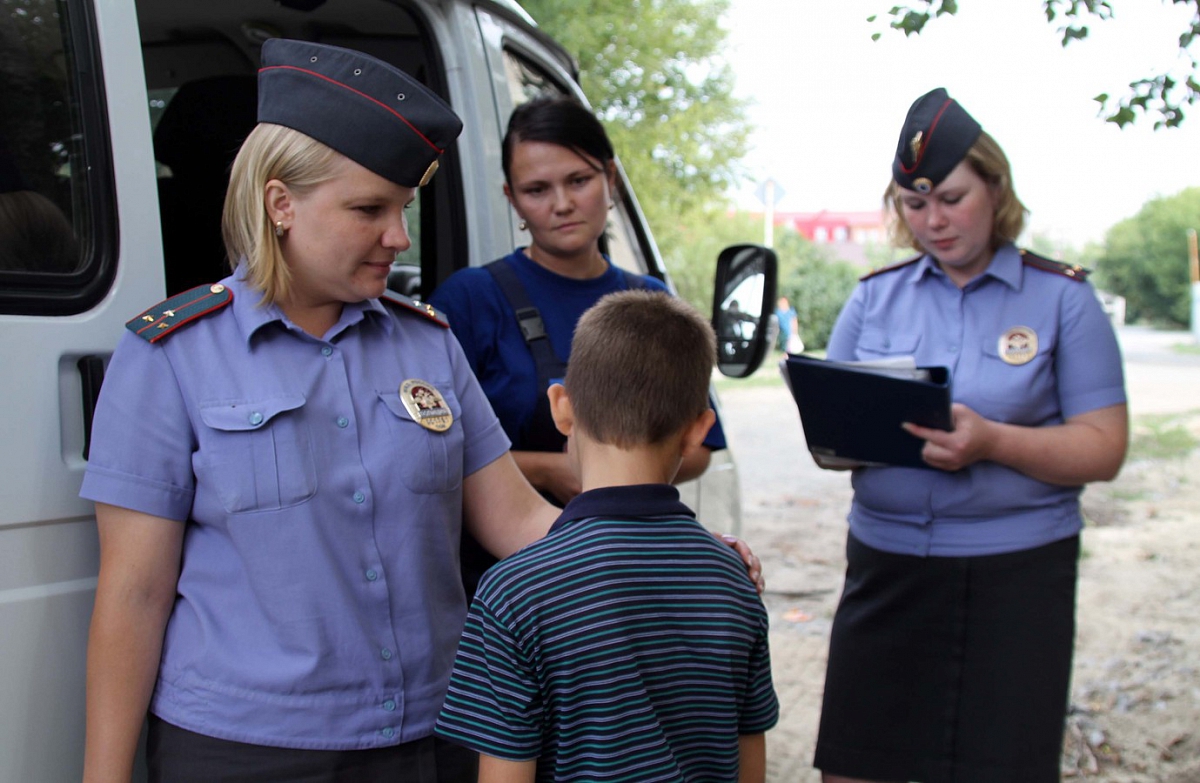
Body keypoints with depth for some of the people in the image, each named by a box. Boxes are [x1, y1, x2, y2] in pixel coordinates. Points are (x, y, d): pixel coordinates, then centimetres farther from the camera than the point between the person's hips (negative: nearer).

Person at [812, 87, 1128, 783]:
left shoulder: (1063, 298, 0)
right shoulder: (874, 299, 10)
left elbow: (1103, 448, -5)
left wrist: (993, 442, -22)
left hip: (1016, 574, -2)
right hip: (885, 564, 3)